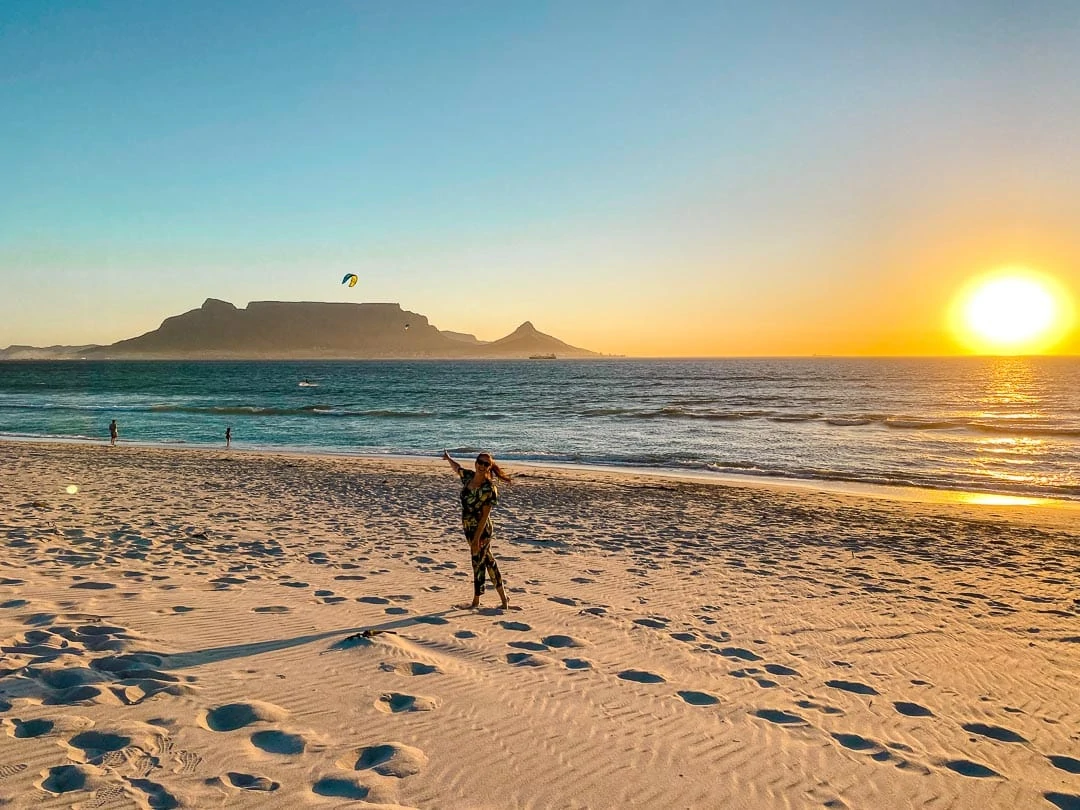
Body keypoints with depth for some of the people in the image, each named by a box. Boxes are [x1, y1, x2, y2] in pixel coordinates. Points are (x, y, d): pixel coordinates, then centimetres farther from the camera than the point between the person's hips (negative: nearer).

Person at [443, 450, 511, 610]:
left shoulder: (489, 488, -21)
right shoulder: (467, 476, -3)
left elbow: (485, 515, -22)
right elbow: (457, 467, 21)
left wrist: (477, 538, -23)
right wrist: (448, 458, 39)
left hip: (482, 530, -7)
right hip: (468, 528, 7)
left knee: (478, 563, 2)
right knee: (487, 559, 15)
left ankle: (476, 601, 18)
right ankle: (503, 597, 26)